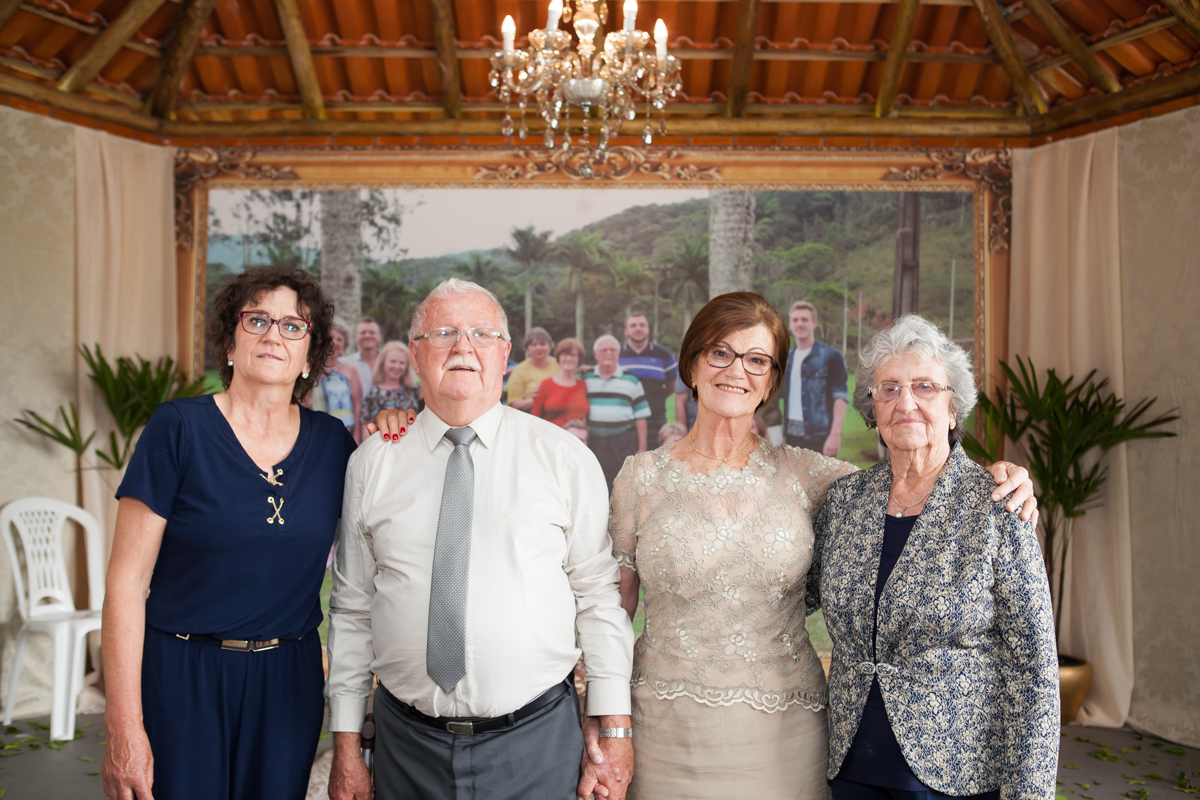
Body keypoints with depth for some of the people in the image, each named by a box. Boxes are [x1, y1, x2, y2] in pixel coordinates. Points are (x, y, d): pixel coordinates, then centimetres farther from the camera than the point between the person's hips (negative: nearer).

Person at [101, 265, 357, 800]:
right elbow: (126, 582, -9)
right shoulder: (179, 429, -8)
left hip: (289, 681, 3)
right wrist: (124, 728, -14)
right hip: (183, 678, -3)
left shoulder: (332, 441, 3)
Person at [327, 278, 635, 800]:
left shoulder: (565, 458, -2)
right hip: (408, 741, 2)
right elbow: (352, 607, 5)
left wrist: (613, 728, -4)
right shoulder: (372, 463, 2)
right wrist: (346, 746, 4)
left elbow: (600, 598, -1)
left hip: (535, 739, -1)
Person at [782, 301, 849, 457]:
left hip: (820, 436, -6)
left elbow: (841, 397, -9)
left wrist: (835, 434, -17)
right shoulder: (788, 358, 14)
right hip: (793, 435, 6)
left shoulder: (830, 356, -4)